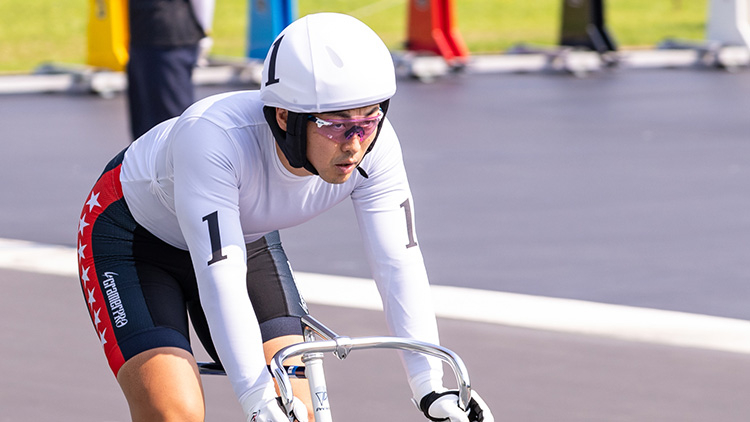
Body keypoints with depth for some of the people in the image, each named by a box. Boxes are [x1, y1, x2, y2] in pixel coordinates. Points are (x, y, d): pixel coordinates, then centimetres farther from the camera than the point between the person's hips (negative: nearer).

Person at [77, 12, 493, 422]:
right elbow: (221, 282, -45)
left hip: (248, 241, 5)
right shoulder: (212, 138, -41)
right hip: (134, 236, -5)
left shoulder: (374, 145, -27)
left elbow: (399, 265, -24)